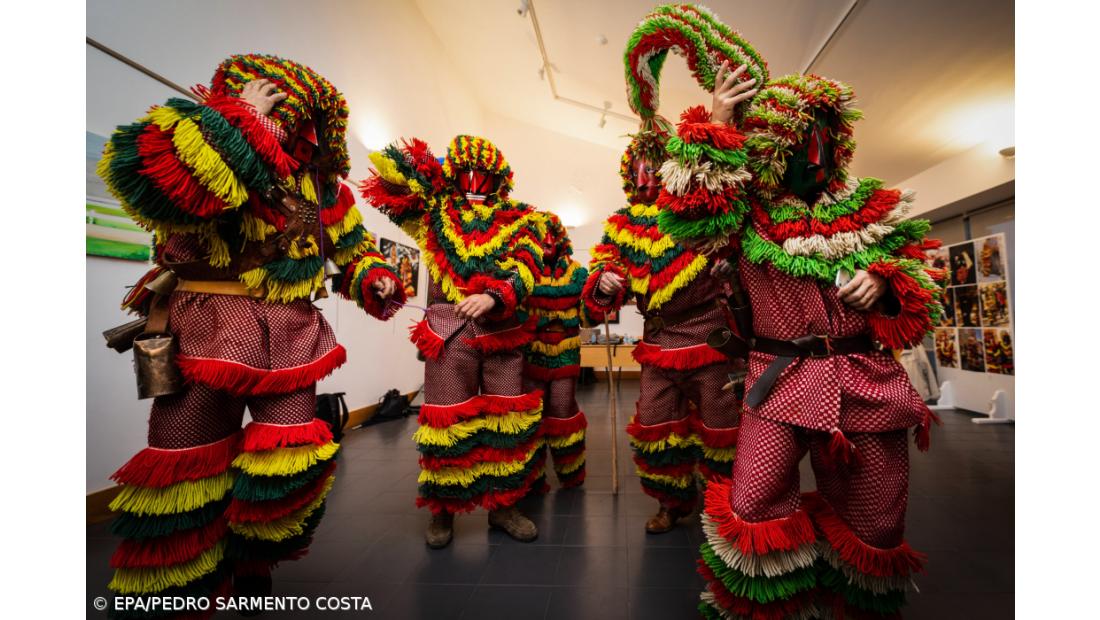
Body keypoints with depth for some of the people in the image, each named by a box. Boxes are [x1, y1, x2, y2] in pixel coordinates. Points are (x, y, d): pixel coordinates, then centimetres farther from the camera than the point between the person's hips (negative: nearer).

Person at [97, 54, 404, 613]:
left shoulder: (321, 184, 10)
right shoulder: (193, 145, -1)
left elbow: (352, 249, 18)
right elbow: (145, 178, -25)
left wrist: (375, 279, -2)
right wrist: (241, 117, -21)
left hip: (289, 338, 3)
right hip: (205, 331, -2)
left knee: (288, 466, 7)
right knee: (190, 470, 6)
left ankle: (253, 567, 35)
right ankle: (177, 589, 31)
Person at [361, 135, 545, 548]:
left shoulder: (517, 219, 11)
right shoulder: (436, 211, 15)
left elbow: (524, 266, -6)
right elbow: (391, 177, 8)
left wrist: (493, 296, -23)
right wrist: (425, 161, 13)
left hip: (503, 331, 1)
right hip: (448, 331, 0)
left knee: (510, 419, 5)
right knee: (448, 421, 3)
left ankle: (503, 504, 25)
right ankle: (443, 509, 25)